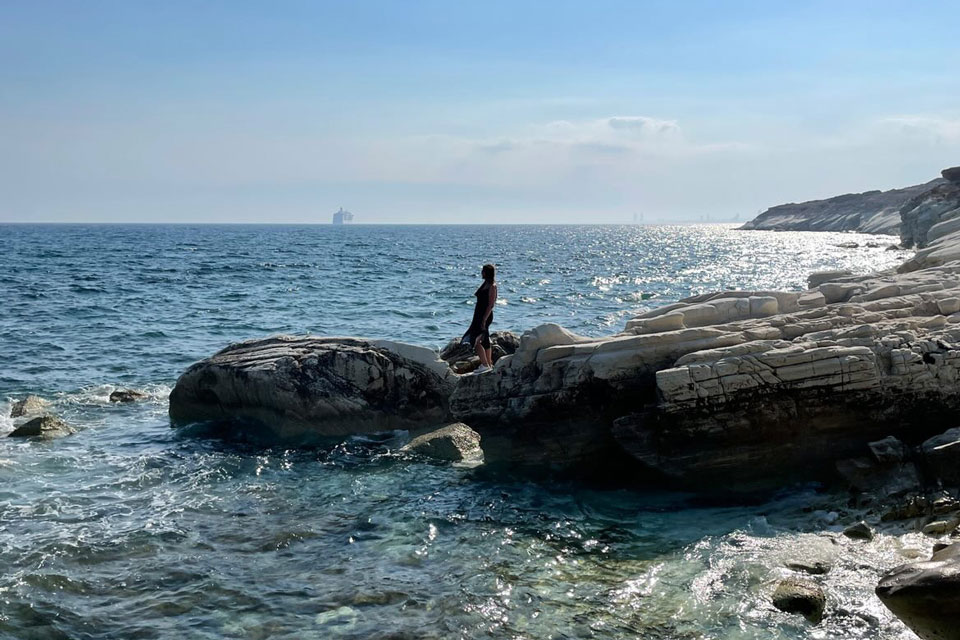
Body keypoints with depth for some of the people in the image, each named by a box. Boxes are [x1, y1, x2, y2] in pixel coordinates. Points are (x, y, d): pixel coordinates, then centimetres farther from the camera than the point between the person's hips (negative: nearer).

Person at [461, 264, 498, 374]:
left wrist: (484, 319, -23)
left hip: (485, 315, -10)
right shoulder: (485, 284, 13)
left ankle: (485, 365, -8)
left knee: (476, 340, -11)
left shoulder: (492, 286, -15)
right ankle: (489, 364, 21)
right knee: (485, 340, 14)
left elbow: (491, 305, -19)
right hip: (479, 315, 10)